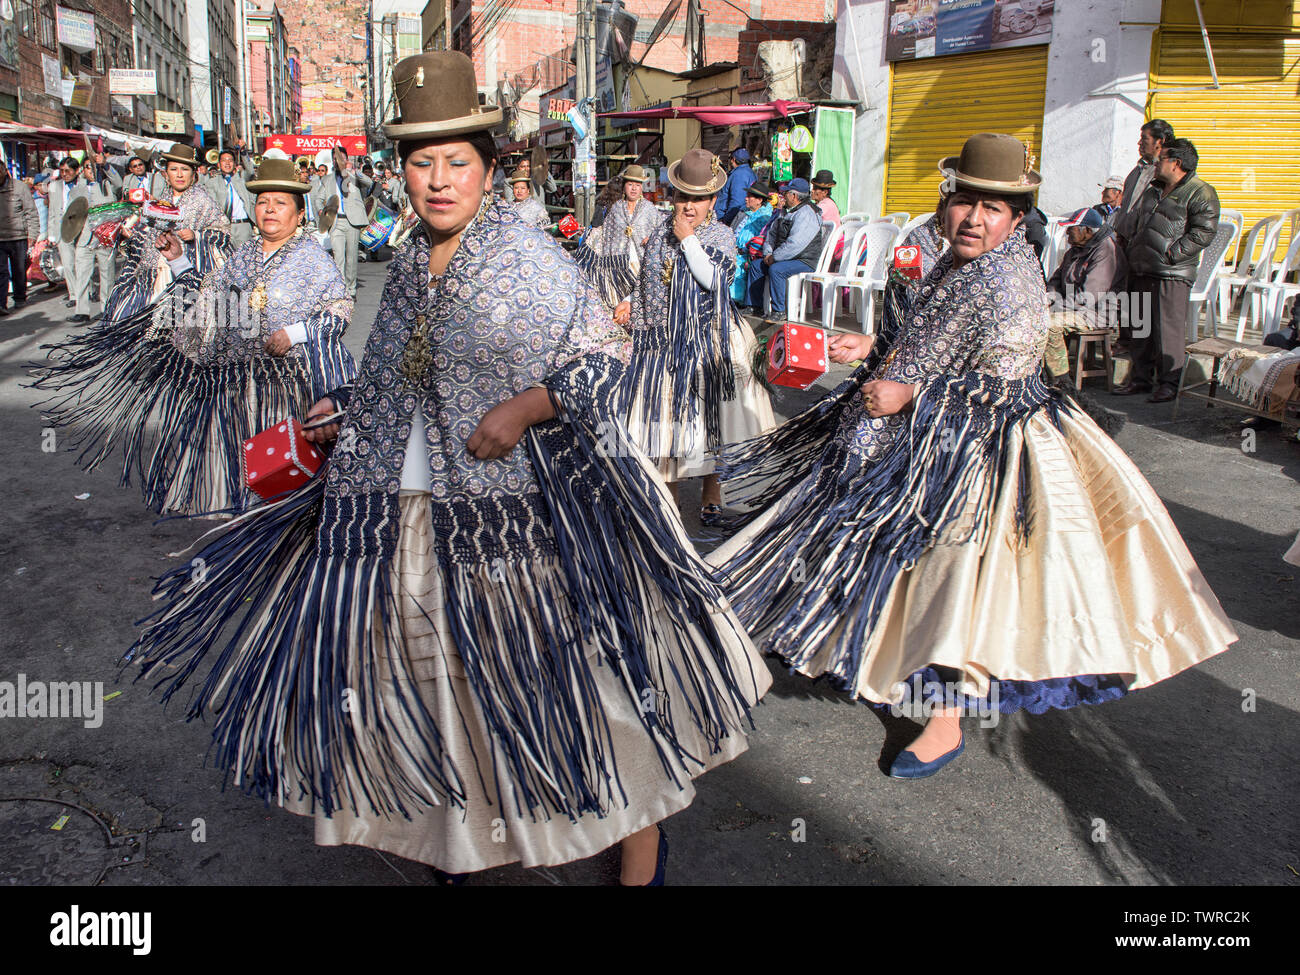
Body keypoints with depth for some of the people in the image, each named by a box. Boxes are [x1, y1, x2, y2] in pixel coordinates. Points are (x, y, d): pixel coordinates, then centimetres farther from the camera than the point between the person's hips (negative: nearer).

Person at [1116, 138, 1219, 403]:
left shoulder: (1200, 192, -7)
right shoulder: (1153, 189, 20)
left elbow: (1204, 232, -15)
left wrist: (1171, 254, -17)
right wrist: (1132, 251, 16)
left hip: (1172, 274, -8)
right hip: (1142, 271, 8)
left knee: (1168, 329, -7)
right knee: (1141, 328, 11)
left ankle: (1170, 384, 0)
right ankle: (1141, 378, 20)